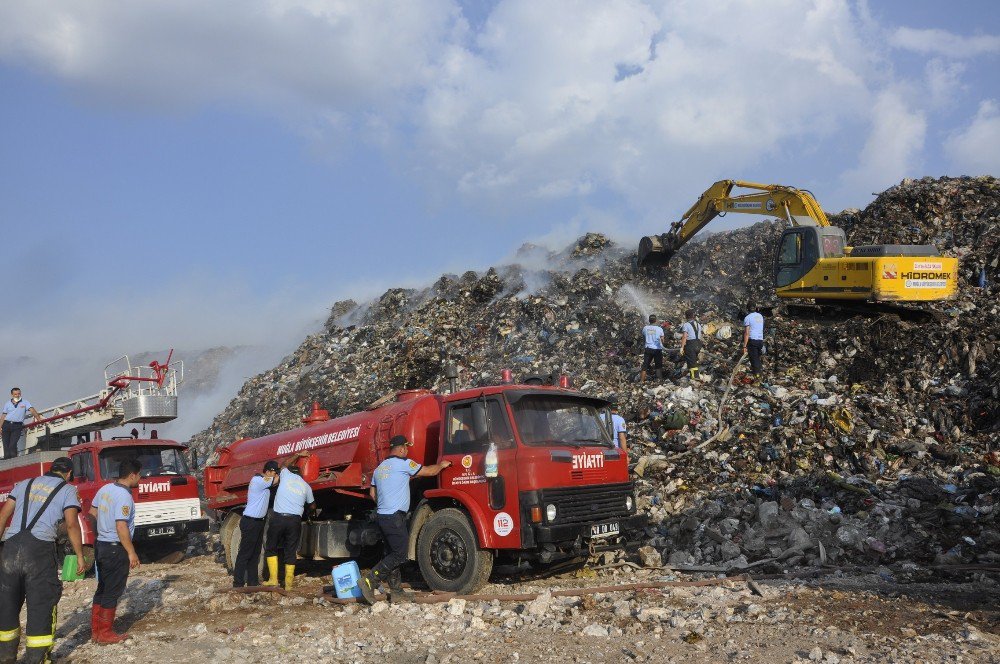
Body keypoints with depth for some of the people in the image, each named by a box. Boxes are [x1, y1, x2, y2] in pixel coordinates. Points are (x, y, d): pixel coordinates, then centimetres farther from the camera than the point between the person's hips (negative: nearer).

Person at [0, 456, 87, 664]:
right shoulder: (67, 490, 7)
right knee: (41, 604, 5)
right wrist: (80, 557, 1)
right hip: (40, 550, -4)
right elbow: (72, 524, -4)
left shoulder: (24, 484, 21)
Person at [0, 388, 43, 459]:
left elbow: (32, 410, -4)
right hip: (7, 424, 3)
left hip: (17, 426, -3)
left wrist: (39, 419, -19)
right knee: (6, 445, -2)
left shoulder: (24, 402, 8)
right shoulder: (7, 404, 14)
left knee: (13, 445, -14)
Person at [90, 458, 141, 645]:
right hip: (115, 549, -9)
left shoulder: (105, 489, 5)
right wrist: (131, 552, -19)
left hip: (101, 544, 9)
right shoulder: (124, 496, -21)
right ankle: (105, 634, 6)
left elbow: (92, 512, 17)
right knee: (113, 592, 1)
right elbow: (121, 527, -25)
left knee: (103, 589, 17)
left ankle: (96, 630, 23)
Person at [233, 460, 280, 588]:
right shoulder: (257, 480, -17)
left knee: (255, 554, 14)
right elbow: (276, 480, -18)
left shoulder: (265, 482, 12)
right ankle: (238, 583, -3)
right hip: (250, 521, -10)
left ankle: (252, 581, 21)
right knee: (245, 553, -6)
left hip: (259, 522, 10)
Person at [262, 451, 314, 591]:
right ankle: (288, 584, 6)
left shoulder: (286, 475, 9)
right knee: (291, 552, 8)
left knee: (271, 548, 13)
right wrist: (309, 512, 51)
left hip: (278, 518, -2)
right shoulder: (306, 486, 15)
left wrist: (298, 455, 43)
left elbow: (284, 464, 34)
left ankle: (273, 579, 7)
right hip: (295, 520, 2)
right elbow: (312, 506, 29)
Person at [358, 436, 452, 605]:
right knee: (399, 555, -7)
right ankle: (369, 581, -13)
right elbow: (429, 471, -2)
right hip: (395, 517, -9)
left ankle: (396, 591, 12)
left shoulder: (379, 468, 16)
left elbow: (372, 493, 21)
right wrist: (441, 465, 16)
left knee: (392, 554, 12)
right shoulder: (403, 463, -7)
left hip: (381, 515, 9)